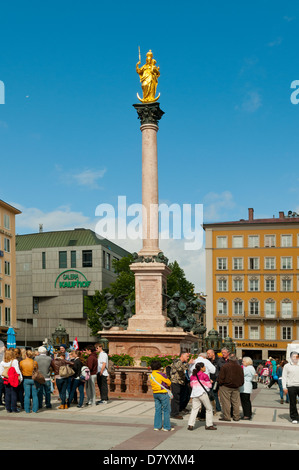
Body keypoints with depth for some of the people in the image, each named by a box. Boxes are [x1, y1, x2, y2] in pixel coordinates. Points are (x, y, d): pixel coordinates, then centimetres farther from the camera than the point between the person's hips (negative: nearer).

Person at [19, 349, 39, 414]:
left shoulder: (21, 362, -8)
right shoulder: (35, 362, -10)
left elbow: (20, 370, 4)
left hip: (26, 380, 0)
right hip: (34, 379, 0)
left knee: (27, 395, 7)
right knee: (34, 395, 8)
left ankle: (27, 410, 9)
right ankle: (35, 409, 11)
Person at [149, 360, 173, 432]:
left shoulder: (151, 375, 5)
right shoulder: (161, 374, -16)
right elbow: (169, 383, -7)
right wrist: (168, 386, 13)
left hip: (155, 393, 7)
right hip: (163, 393, -7)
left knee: (157, 410, 12)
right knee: (166, 410, 2)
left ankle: (157, 426, 14)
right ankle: (167, 427, 5)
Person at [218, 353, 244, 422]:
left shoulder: (224, 366, -12)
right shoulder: (239, 367, 4)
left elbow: (221, 377, -10)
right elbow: (242, 378, 10)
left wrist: (220, 384, 4)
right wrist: (239, 384, 22)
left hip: (226, 387, -5)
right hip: (236, 388, 5)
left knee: (226, 402, 1)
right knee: (236, 402, 10)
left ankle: (226, 417, 2)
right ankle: (236, 417, 14)